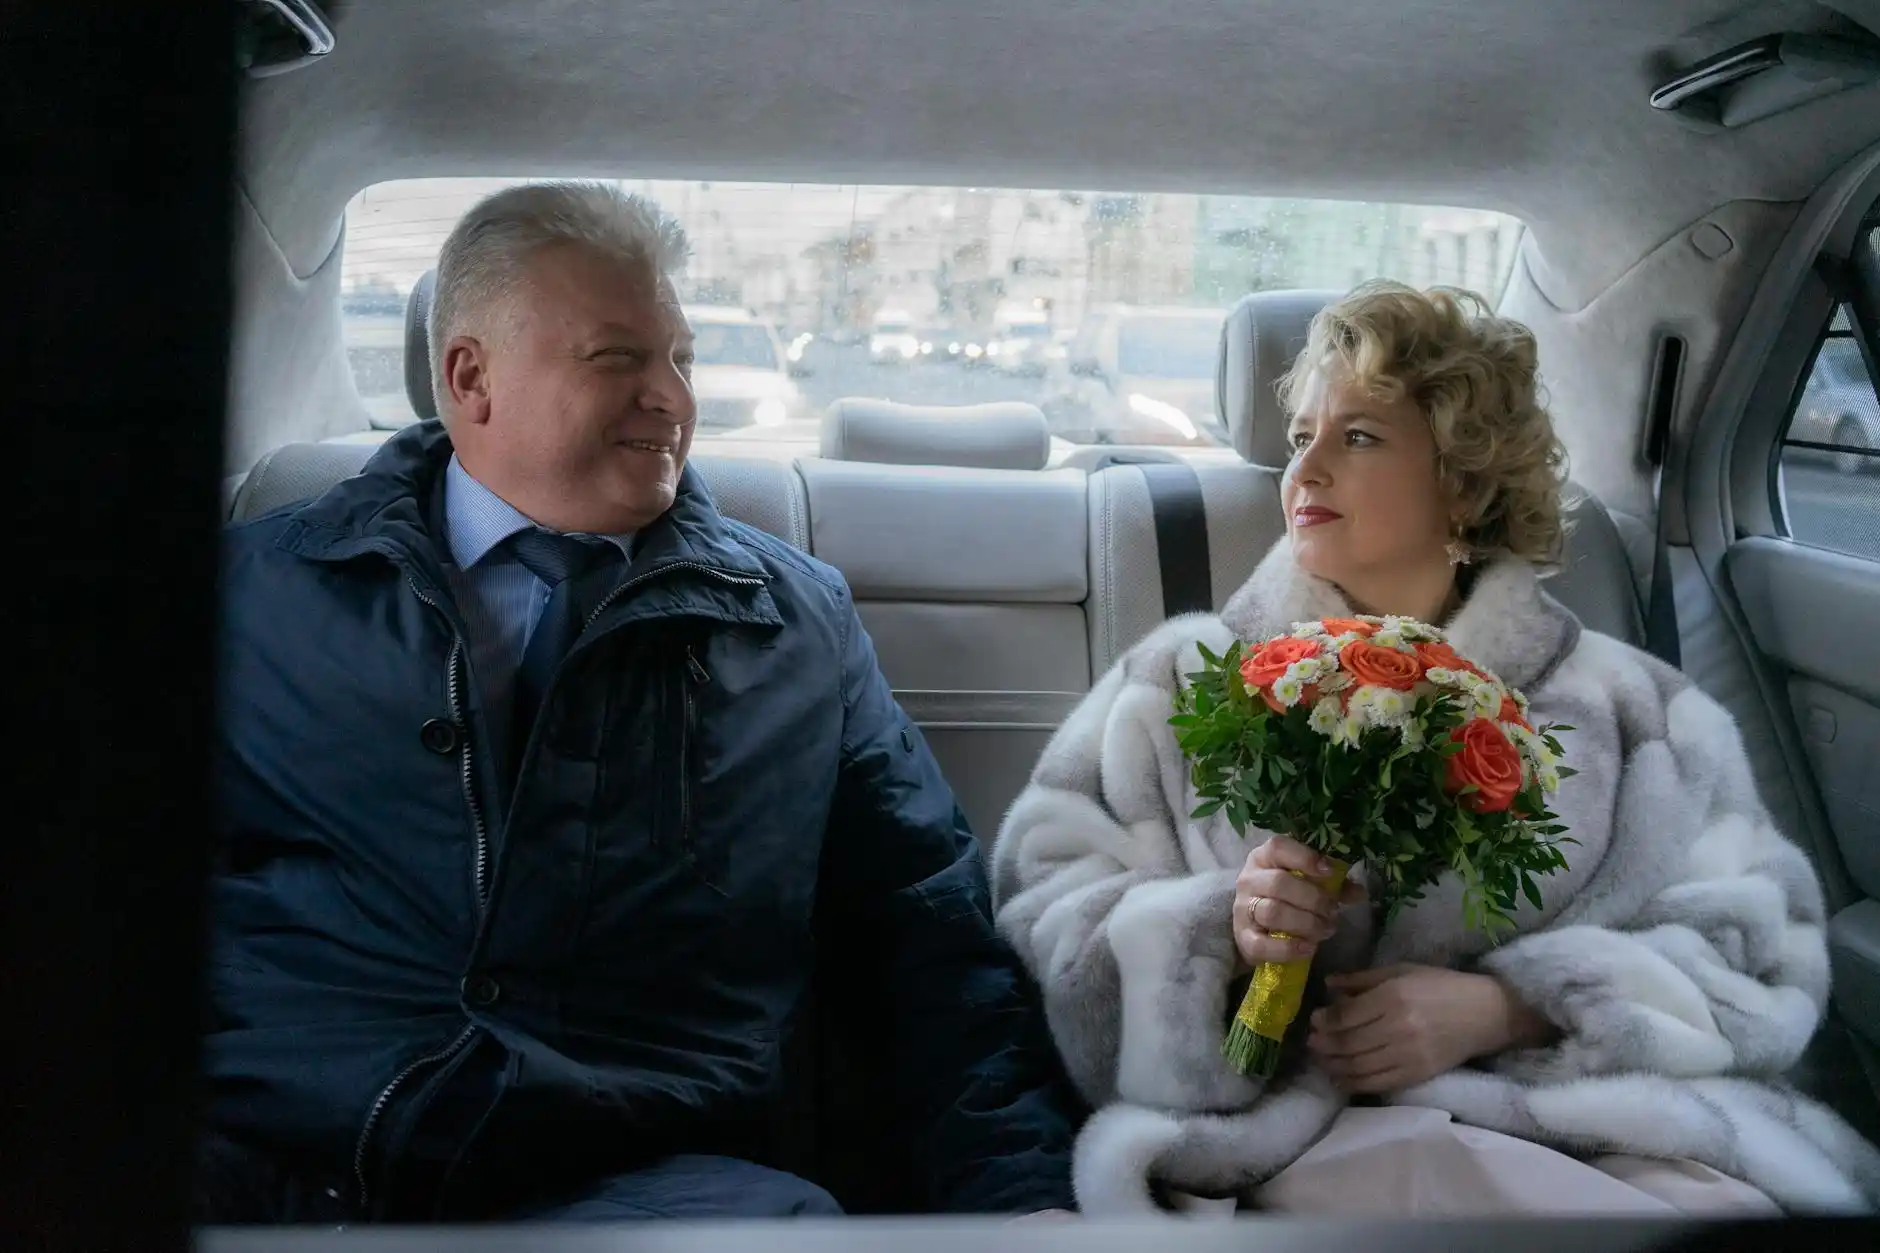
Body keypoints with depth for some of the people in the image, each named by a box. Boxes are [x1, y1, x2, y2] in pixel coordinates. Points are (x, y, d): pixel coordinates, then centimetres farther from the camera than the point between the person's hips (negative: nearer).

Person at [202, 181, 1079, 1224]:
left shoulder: (805, 626, 17)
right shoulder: (256, 588, 14)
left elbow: (933, 952, 13)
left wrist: (1023, 1192, -2)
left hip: (630, 1178, 2)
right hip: (258, 1159, -1)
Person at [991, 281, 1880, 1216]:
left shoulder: (1625, 707, 15)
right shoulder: (1186, 677, 13)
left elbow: (1758, 950, 5)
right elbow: (1048, 908, 5)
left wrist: (1501, 1008, -11)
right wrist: (1218, 931, -16)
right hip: (1289, 1132, -2)